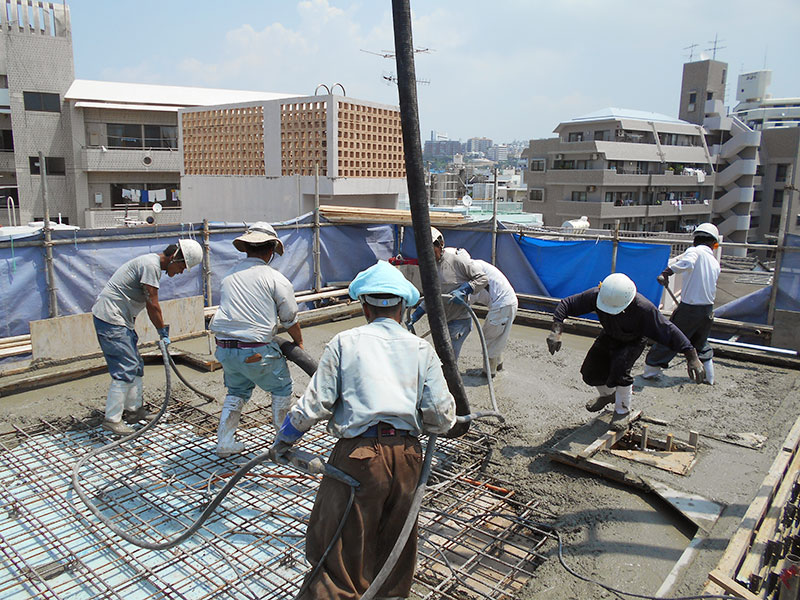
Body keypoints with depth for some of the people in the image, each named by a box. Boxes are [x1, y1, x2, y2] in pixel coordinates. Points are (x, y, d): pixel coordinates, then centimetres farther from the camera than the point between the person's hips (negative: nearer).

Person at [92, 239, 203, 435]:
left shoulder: (152, 263, 14)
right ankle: (112, 419, -3)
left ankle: (133, 410, 24)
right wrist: (163, 332, -6)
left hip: (119, 319, 11)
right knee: (125, 369, -10)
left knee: (135, 366, 15)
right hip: (110, 319, -11)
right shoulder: (151, 265, -19)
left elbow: (148, 303, 18)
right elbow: (152, 304, -17)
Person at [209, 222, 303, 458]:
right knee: (282, 388, 17)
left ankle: (225, 442, 25)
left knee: (237, 391, 27)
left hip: (224, 348, 6)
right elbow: (290, 319, 0)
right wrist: (299, 343, 18)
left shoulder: (229, 275, 12)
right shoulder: (274, 278, -6)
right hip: (256, 351, -6)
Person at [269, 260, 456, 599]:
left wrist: (282, 441, 14)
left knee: (338, 545, 7)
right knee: (396, 543, 20)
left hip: (357, 454, -3)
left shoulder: (344, 343, 2)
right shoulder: (422, 349, 7)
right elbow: (442, 417, 0)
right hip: (406, 456, 3)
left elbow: (315, 404, -2)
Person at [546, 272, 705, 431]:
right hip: (608, 337, 4)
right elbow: (566, 304, -26)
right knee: (590, 372, 2)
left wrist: (692, 358, -32)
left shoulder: (643, 308, -40)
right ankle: (608, 394, 39)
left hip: (632, 342, -4)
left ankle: (623, 411, -5)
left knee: (620, 366, -30)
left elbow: (668, 330, -32)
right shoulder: (595, 295, -33)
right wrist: (556, 331, -39)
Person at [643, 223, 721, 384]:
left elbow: (687, 263, -32)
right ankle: (709, 376, 30)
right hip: (708, 310, 6)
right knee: (701, 343, 24)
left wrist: (667, 272, -39)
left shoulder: (695, 251, -8)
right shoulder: (715, 263, 10)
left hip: (688, 309, -6)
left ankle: (650, 369, 10)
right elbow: (712, 290, 14)